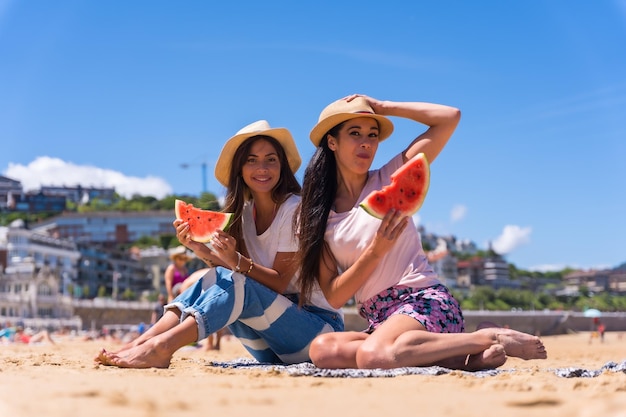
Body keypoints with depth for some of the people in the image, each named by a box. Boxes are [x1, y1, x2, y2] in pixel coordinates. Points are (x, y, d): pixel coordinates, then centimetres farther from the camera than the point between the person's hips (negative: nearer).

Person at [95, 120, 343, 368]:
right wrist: (201, 250, -20)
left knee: (233, 285, -29)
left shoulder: (295, 209, -11)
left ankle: (161, 347, -41)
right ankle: (141, 343, -28)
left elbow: (280, 282, -15)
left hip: (320, 327, -6)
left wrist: (236, 261, -31)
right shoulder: (244, 213, 8)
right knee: (208, 279, -15)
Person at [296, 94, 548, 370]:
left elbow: (450, 117, 0)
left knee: (372, 355, -36)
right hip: (378, 320, 4)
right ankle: (451, 357, -17)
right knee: (322, 349, -29)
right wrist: (375, 251, -13)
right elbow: (334, 297, 1)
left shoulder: (389, 180, 6)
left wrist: (382, 107, 5)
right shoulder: (315, 217, 9)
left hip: (425, 301, -4)